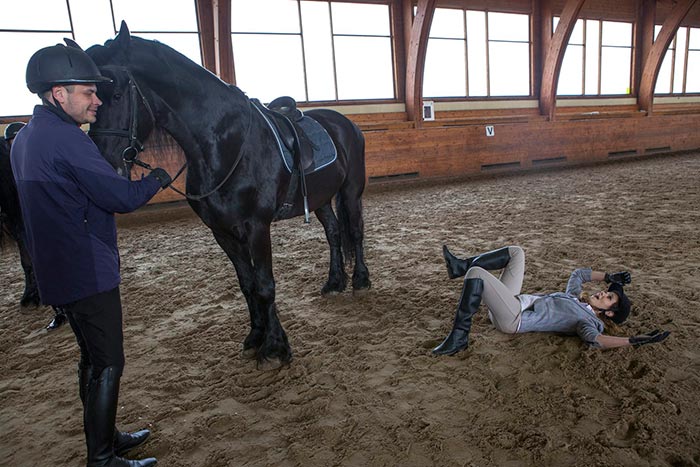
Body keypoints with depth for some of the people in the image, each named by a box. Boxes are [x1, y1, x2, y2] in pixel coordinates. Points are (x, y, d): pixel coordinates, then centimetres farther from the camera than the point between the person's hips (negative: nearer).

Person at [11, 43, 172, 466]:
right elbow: (123, 198, -20)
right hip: (89, 273, -10)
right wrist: (158, 178, -3)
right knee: (108, 366, 3)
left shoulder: (26, 137, 11)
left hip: (59, 271, 10)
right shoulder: (66, 139, -20)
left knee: (93, 359, 21)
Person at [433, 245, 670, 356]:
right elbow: (579, 273, 33)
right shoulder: (576, 298, 18)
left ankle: (459, 338, -20)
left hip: (514, 318, -8)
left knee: (476, 273, -30)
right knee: (516, 252, 10)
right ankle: (461, 267, 5)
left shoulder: (589, 321, -5)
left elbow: (594, 339, -28)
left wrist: (634, 341, -30)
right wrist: (609, 277, 32)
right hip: (516, 300, 8)